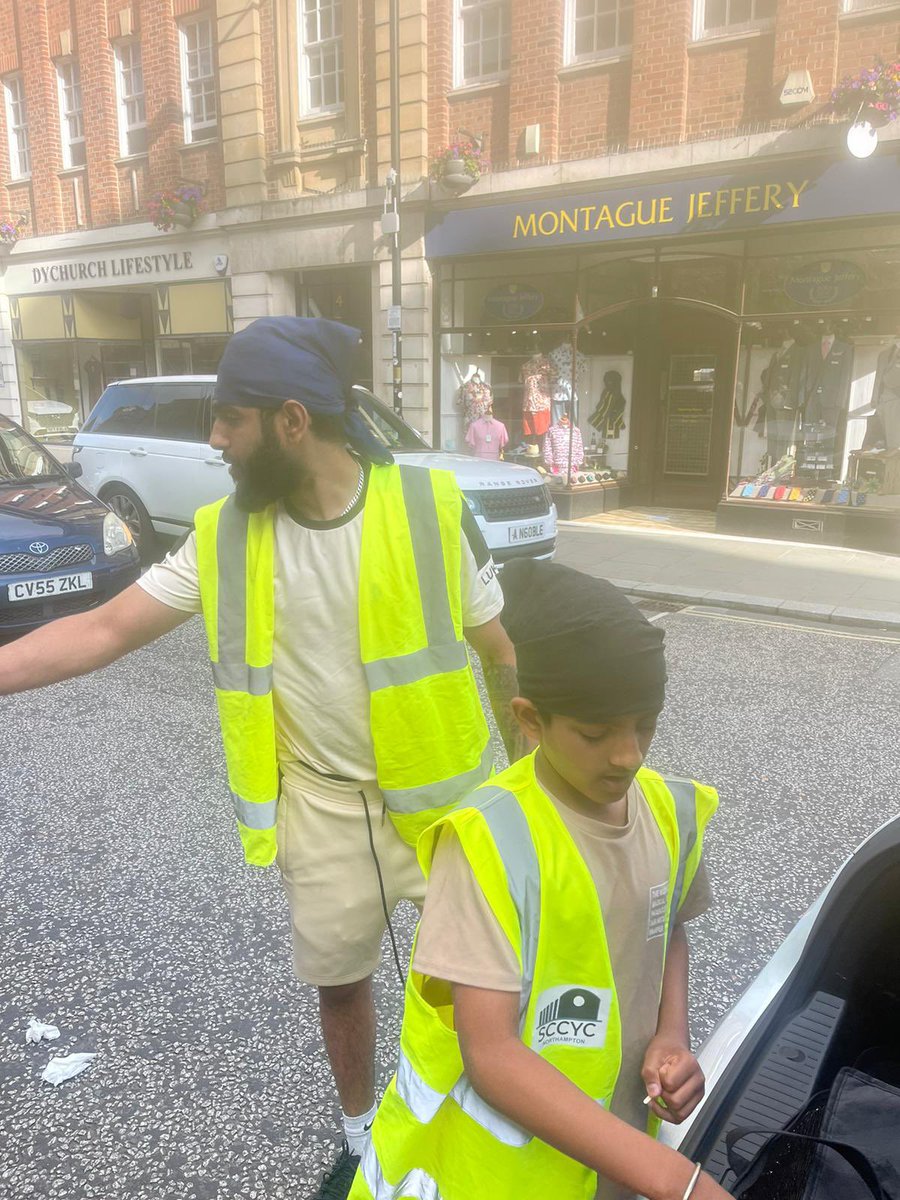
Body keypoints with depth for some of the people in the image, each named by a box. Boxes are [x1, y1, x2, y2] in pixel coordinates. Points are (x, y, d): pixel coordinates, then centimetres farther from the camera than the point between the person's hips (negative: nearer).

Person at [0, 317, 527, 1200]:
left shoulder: (430, 506, -16)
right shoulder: (223, 537, -8)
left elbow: (496, 648, -6)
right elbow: (102, 632, -5)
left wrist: (527, 768, 2)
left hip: (442, 787, -2)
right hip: (320, 798, 3)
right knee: (338, 979, 20)